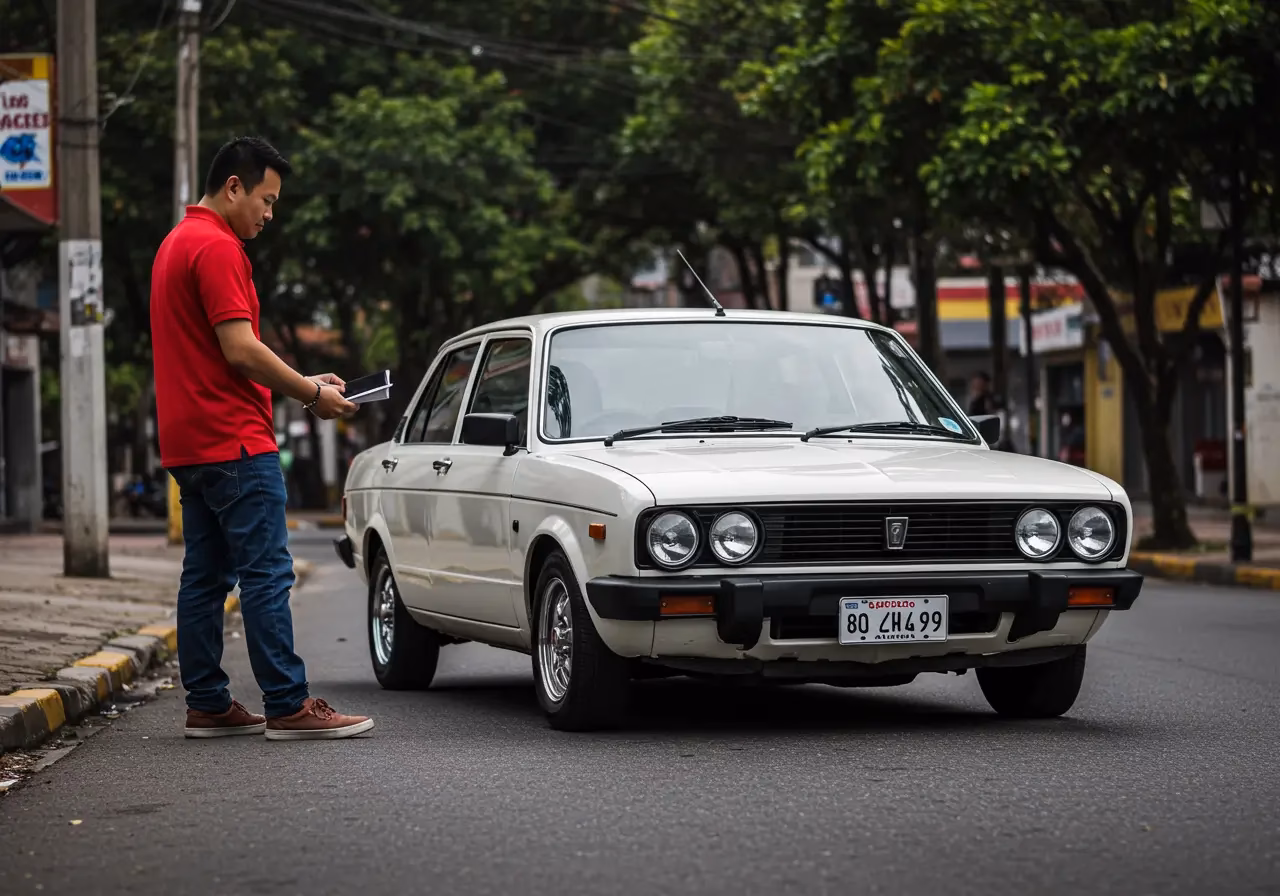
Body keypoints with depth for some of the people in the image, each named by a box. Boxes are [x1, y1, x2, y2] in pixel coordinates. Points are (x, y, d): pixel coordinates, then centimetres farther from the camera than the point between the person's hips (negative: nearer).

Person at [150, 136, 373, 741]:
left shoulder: (177, 243, 20)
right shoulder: (217, 247, -13)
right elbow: (240, 350, -20)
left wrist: (300, 381, 17)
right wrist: (311, 395, -9)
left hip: (188, 442, 10)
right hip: (234, 441, -10)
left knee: (205, 576, 10)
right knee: (266, 575, -9)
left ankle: (207, 704, 13)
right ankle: (287, 706, -9)